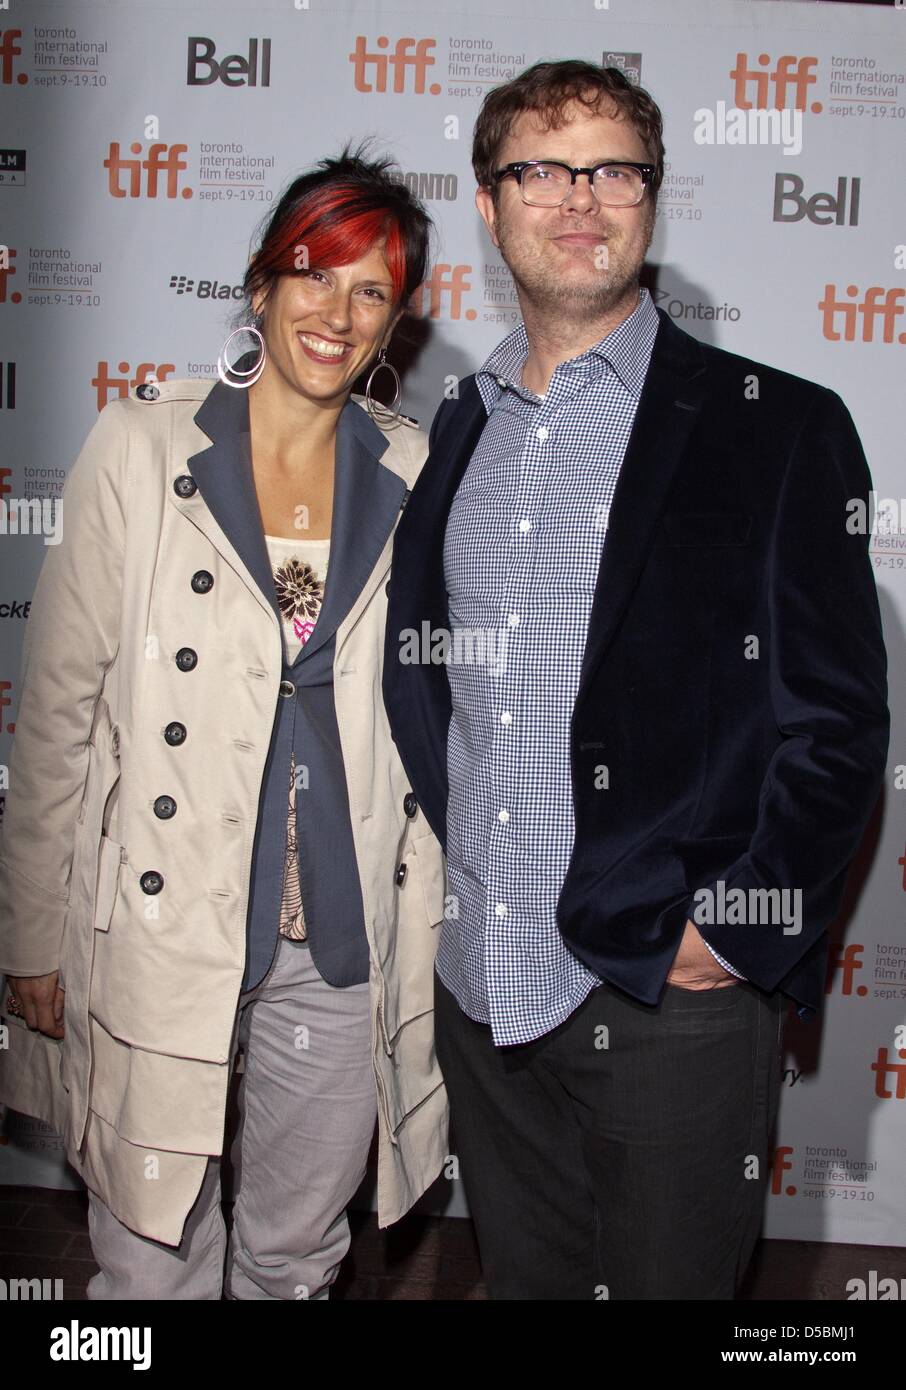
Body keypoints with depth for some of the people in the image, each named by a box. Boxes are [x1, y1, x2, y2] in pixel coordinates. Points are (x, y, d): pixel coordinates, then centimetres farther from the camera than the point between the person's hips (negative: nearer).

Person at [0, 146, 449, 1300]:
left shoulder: (413, 476, 2)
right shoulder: (139, 448, -4)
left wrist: (423, 928, 9)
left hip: (343, 944, 2)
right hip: (160, 935, -2)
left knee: (297, 1258, 19)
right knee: (150, 1264, 11)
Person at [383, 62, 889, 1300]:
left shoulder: (778, 428, -5)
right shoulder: (460, 430, 10)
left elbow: (838, 721, -7)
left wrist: (740, 938, -12)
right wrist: (445, 884, 8)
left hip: (673, 997, -4)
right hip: (481, 991, 5)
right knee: (523, 1278, 21)